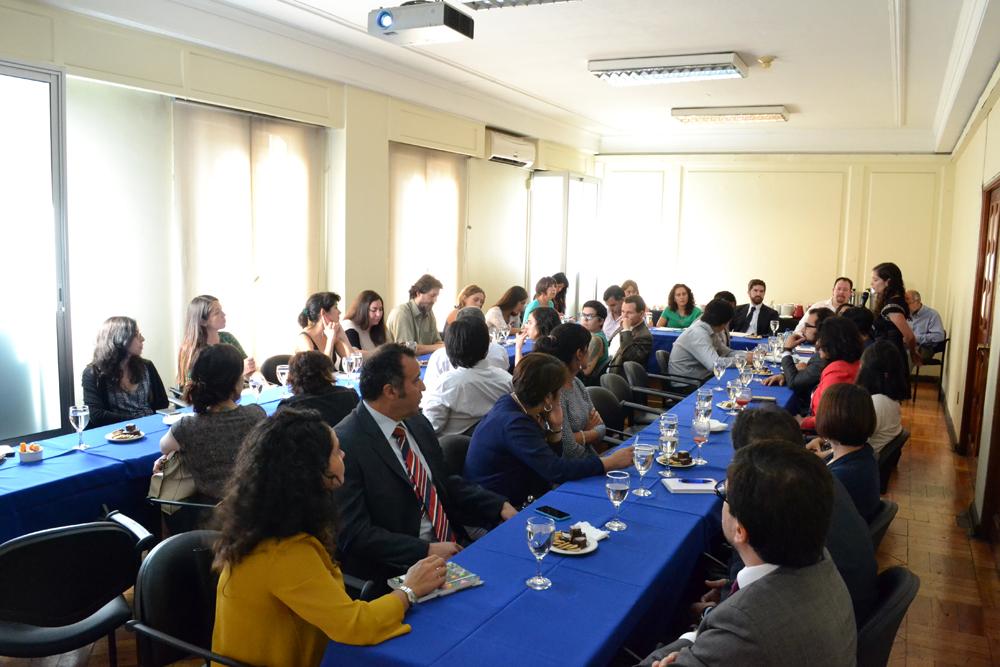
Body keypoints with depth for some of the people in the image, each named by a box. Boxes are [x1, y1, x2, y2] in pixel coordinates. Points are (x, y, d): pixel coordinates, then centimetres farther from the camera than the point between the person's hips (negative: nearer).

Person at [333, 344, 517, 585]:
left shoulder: (417, 423, 9)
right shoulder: (345, 445, -16)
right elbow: (354, 533, -17)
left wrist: (500, 507, 6)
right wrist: (426, 551, -21)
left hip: (451, 544, 8)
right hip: (397, 568, -8)